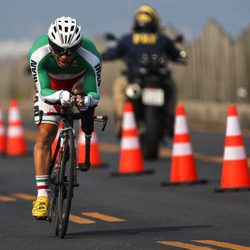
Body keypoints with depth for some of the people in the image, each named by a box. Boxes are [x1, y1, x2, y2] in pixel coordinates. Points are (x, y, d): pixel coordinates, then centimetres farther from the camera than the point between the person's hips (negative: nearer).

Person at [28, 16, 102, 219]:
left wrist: (85, 99, -57)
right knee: (44, 136, -13)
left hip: (80, 82, 3)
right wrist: (61, 96, -55)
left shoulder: (91, 57, -40)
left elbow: (94, 94, -34)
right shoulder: (38, 54, -38)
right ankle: (42, 193, -13)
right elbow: (44, 92, -34)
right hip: (51, 86, -3)